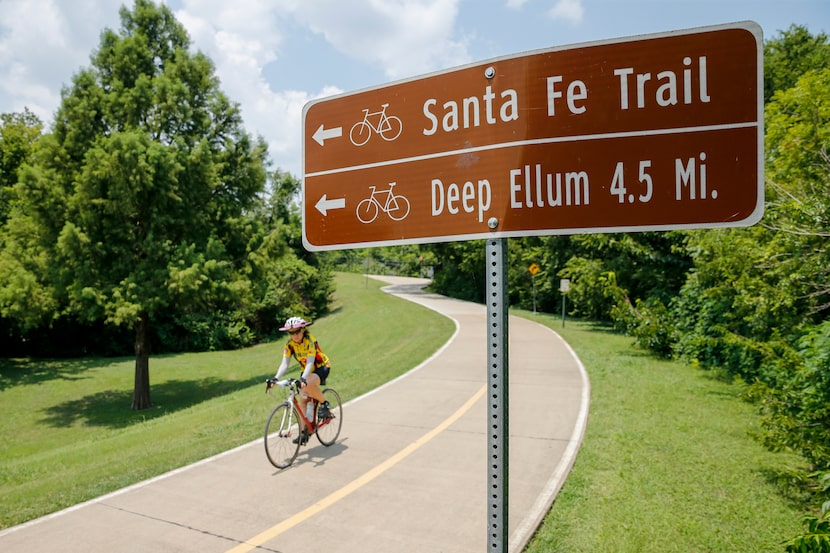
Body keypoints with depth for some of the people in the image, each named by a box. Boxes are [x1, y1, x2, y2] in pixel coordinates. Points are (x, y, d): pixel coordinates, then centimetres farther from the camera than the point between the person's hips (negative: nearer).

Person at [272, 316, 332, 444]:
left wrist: (303, 378, -51)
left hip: (322, 367, -6)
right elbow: (284, 364, -17)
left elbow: (310, 362, -36)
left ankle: (324, 404, -10)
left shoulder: (310, 341, -27)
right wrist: (275, 378, -32)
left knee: (309, 384, -36)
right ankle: (304, 432, 5)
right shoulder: (290, 344, -11)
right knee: (302, 399, -4)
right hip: (307, 370, 6)